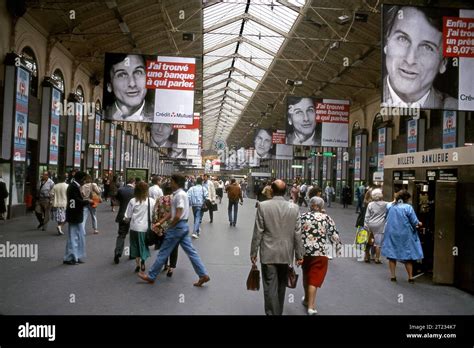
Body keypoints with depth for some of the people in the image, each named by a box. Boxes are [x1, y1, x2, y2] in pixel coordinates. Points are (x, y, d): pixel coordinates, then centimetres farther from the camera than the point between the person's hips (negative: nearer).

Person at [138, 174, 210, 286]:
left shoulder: (179, 195, -17)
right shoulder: (181, 194, 13)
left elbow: (177, 216, -22)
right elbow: (172, 213, 16)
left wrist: (169, 227, -10)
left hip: (177, 226, -10)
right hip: (183, 226, 10)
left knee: (163, 253, 2)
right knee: (191, 251, 9)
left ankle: (151, 276, 14)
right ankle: (203, 274, 7)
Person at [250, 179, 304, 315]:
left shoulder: (263, 206, -11)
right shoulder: (294, 208, -4)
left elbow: (257, 232, -8)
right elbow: (297, 233, -2)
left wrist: (253, 253, 1)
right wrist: (299, 254, 7)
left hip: (268, 254, -3)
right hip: (286, 254, 3)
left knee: (270, 288, 3)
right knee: (281, 286, 19)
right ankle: (278, 312, 34)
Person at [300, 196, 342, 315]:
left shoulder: (303, 216, 2)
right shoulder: (327, 218, 0)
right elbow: (334, 235, 0)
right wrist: (338, 247, 14)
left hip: (304, 251, 2)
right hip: (320, 252, -2)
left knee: (306, 276, 21)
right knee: (314, 278, 1)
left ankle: (307, 299, 37)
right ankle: (311, 307, 0)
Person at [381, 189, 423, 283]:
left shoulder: (389, 206, -2)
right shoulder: (408, 207, -13)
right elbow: (415, 222, -10)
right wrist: (419, 224, 12)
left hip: (391, 234, 3)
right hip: (405, 234, -2)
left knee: (391, 255, 12)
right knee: (408, 255, 11)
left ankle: (393, 276, 15)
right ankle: (410, 277, 16)